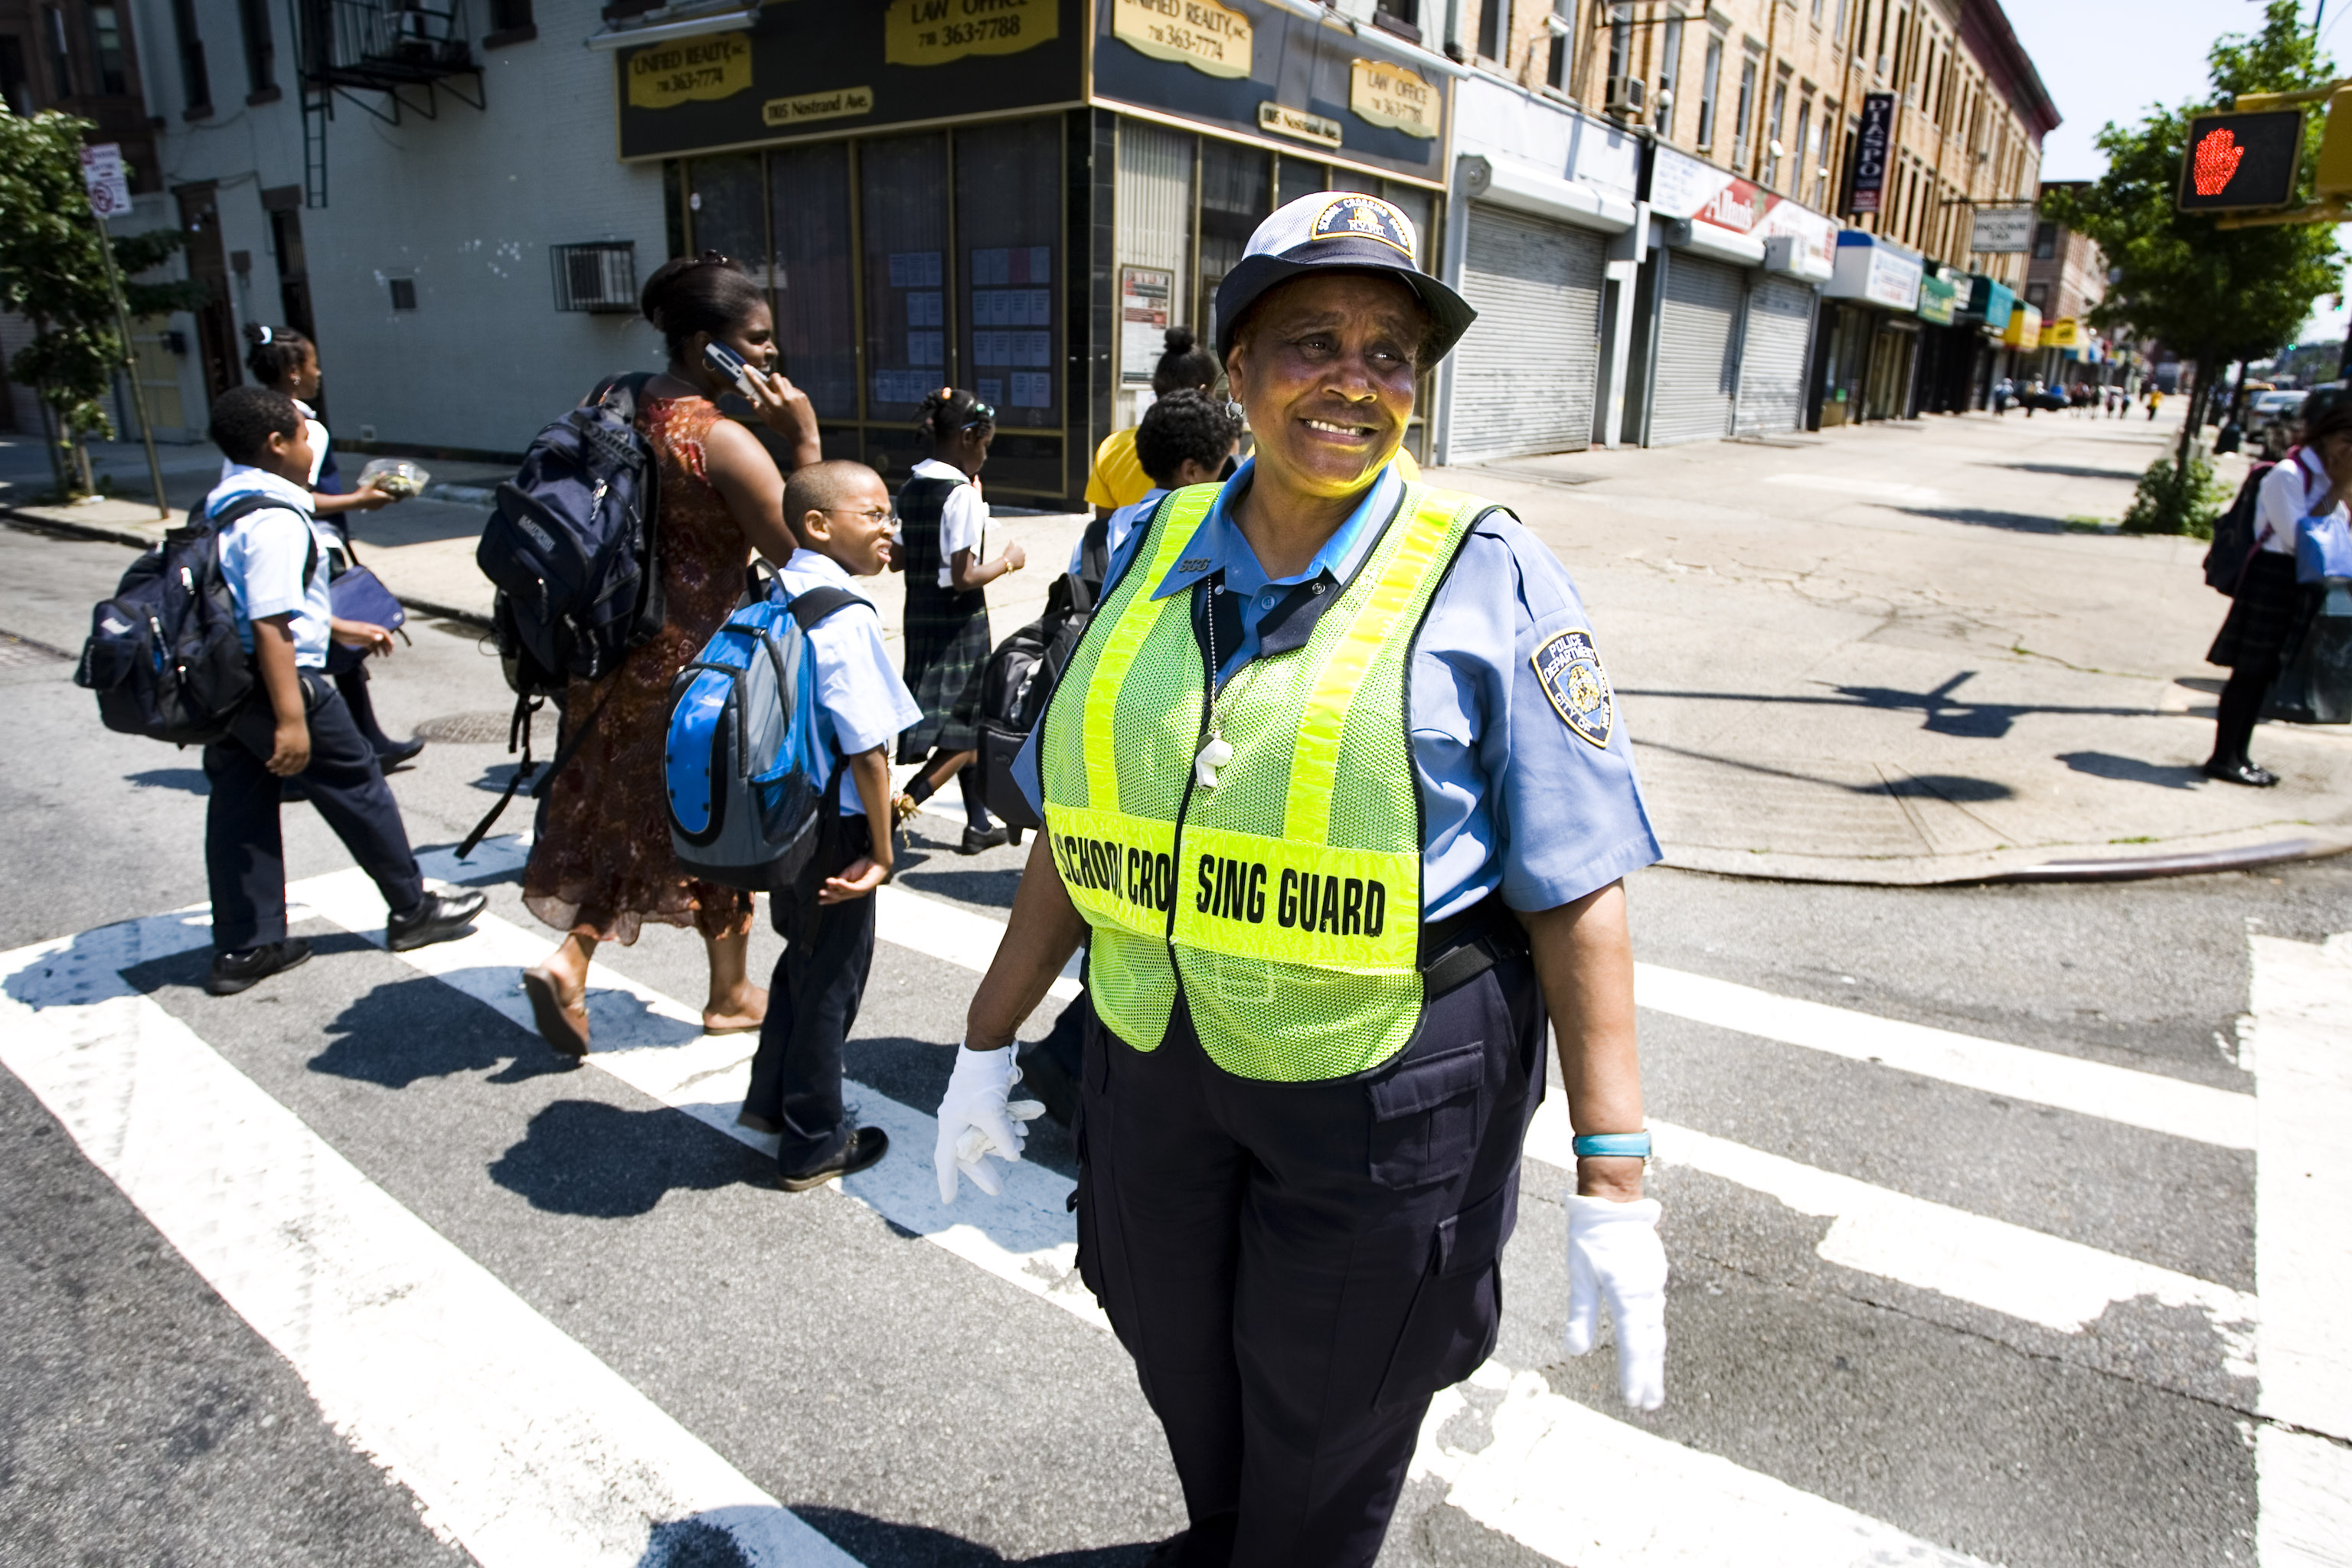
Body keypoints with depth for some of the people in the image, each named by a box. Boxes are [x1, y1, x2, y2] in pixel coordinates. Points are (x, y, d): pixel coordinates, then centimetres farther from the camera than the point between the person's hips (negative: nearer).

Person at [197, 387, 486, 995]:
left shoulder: (225, 504, 12)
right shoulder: (276, 518, -19)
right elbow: (269, 624, -25)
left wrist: (339, 628, 29)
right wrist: (290, 719, -25)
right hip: (277, 680, -9)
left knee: (239, 807, 12)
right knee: (357, 785, 6)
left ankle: (242, 949, 19)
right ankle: (411, 909, 19)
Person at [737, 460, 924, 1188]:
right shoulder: (846, 616, -22)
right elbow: (868, 746, -23)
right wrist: (881, 848, -14)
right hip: (833, 827, -8)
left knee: (805, 956, 26)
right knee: (831, 977, 8)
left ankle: (771, 1098, 42)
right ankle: (814, 1143, 25)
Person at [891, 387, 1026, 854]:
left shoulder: (910, 488, 7)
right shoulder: (961, 493, -16)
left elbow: (896, 558, 12)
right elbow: (965, 577, -20)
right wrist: (1008, 562, -5)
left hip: (920, 614, 8)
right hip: (958, 619, -8)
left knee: (966, 725, 18)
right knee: (967, 733, 3)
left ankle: (979, 823, 25)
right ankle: (903, 803, -12)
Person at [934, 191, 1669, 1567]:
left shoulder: (1490, 577, -11)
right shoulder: (1154, 552, 2)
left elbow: (1579, 891, -12)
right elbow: (1080, 825, 8)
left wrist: (1613, 1181, -15)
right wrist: (989, 1042, 11)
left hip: (1383, 1091, -4)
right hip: (1154, 1062, 5)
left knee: (1324, 1444, 17)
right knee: (1183, 1380, 26)